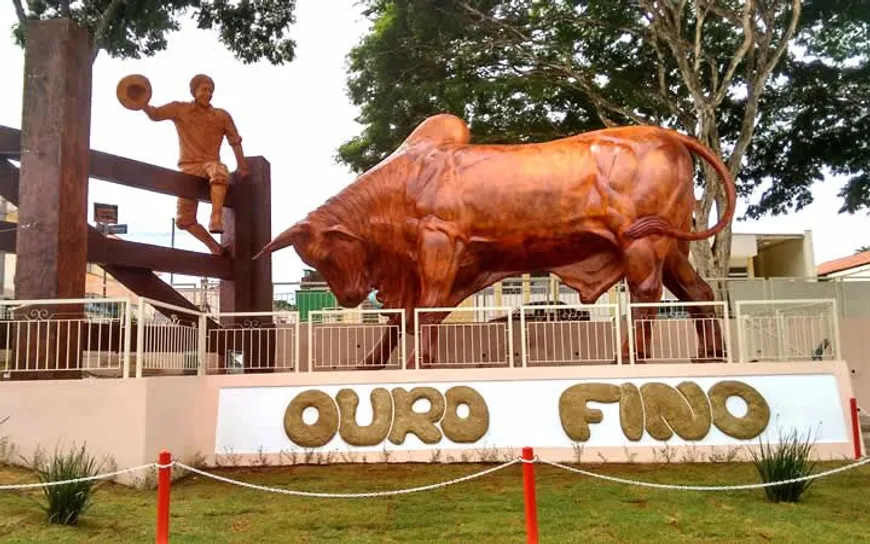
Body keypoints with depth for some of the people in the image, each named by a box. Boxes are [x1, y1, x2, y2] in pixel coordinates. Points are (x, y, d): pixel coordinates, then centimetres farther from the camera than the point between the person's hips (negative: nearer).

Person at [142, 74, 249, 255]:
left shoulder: (222, 115, 6)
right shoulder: (179, 109, 5)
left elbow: (235, 141, 11)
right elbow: (155, 114, -5)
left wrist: (241, 166, 6)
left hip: (211, 163, -1)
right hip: (189, 167, 1)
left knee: (220, 173, -43)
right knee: (184, 219, -6)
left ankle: (216, 220, -45)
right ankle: (214, 246, 9)